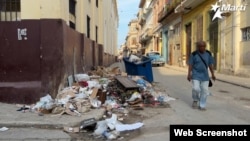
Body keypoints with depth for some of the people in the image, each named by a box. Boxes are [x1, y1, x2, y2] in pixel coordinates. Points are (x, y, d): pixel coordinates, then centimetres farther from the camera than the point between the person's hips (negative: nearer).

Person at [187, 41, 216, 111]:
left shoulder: (208, 54, -1)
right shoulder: (194, 54, -9)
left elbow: (210, 64, 4)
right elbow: (190, 65, -7)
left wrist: (212, 74, 2)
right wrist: (189, 74, -12)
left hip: (204, 75, 3)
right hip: (196, 75, -3)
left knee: (205, 90, 0)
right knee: (196, 88, -13)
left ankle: (202, 105, 12)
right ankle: (195, 100, 15)